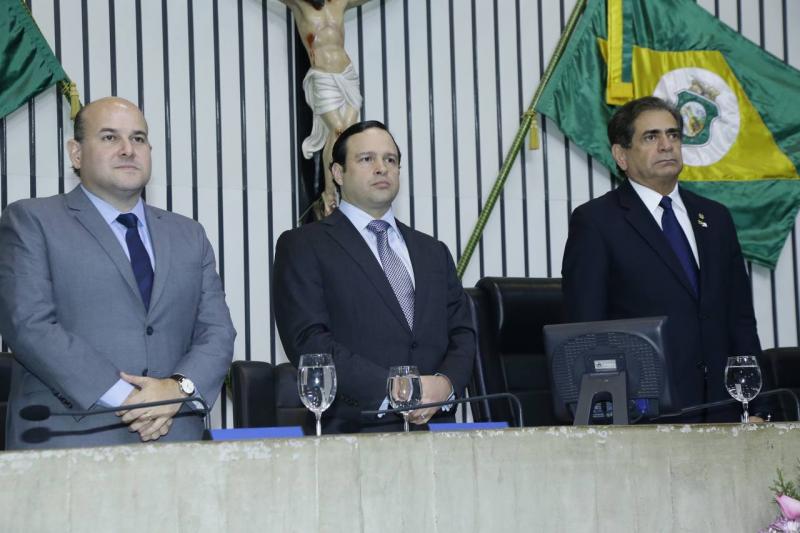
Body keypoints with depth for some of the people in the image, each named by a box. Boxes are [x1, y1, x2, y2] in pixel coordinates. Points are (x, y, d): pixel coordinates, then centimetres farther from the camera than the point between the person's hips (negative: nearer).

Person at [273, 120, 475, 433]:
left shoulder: (433, 252, 23)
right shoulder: (302, 246, 6)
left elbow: (462, 333, 18)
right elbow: (308, 340, -5)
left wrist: (446, 382, -4)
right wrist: (389, 389, -13)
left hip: (434, 427, 5)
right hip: (354, 428, -5)